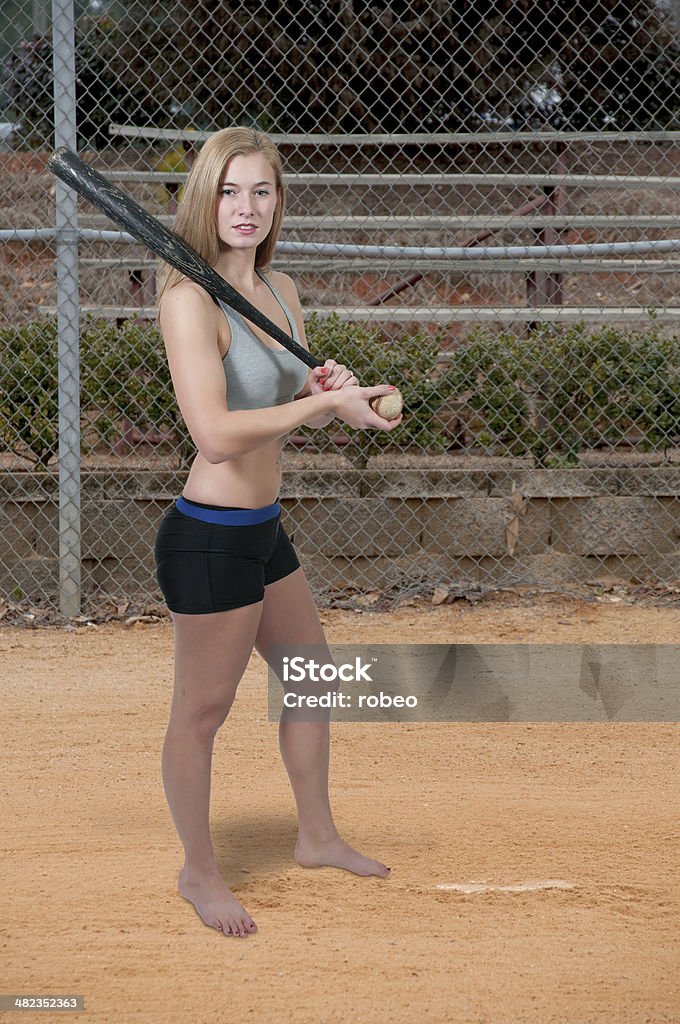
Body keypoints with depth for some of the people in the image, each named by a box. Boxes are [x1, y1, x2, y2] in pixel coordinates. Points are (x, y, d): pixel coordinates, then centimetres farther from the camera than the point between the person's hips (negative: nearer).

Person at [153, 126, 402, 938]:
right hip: (209, 537, -9)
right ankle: (198, 871, 23)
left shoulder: (280, 290, 7)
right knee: (202, 710, 4)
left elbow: (303, 408, 16)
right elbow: (215, 433, -28)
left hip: (263, 530, 10)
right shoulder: (189, 299, -19)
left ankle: (317, 836, 43)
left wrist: (331, 390, -7)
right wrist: (327, 402, -23)